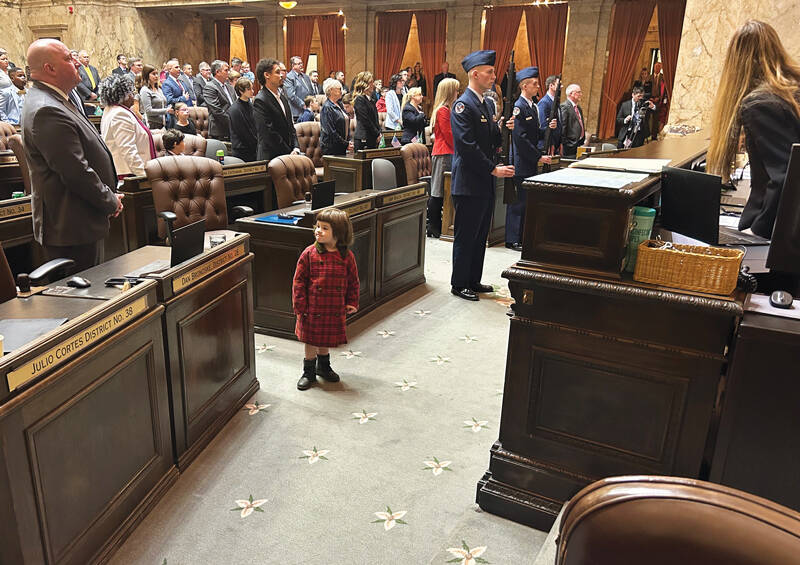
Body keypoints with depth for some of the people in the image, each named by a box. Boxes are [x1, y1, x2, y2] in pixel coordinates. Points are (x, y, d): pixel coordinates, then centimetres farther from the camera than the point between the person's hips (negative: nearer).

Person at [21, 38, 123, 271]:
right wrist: (111, 201, -9)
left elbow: (86, 156, 19)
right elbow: (76, 172, -22)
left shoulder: (52, 101, 14)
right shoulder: (46, 111, -20)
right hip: (72, 227, -10)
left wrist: (109, 196, 12)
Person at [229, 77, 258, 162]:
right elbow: (244, 133, -14)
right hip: (242, 151, -7)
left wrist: (257, 143, 3)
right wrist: (257, 146, -10)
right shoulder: (235, 109, -12)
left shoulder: (250, 105, 12)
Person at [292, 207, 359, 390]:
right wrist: (300, 305, -9)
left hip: (335, 310, 2)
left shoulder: (347, 256, -5)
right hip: (312, 309, -2)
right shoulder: (309, 253, -10)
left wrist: (352, 303, 3)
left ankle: (324, 367, 40)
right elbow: (299, 280, -7)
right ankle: (309, 372, 27)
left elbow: (353, 281, 6)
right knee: (310, 341, 9)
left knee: (326, 341, 18)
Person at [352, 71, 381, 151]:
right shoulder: (359, 99, -9)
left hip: (372, 138, 9)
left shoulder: (369, 98, 18)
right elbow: (366, 121, -14)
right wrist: (377, 134, -10)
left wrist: (378, 133, 6)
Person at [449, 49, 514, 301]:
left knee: (480, 235, 15)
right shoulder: (463, 105, -14)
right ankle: (459, 284, 13)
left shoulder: (484, 104, 15)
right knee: (465, 236, 1)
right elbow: (468, 147, -21)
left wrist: (505, 129, 0)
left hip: (485, 184, 9)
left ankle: (473, 280, 27)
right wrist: (494, 169, -19)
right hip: (469, 184, -9)